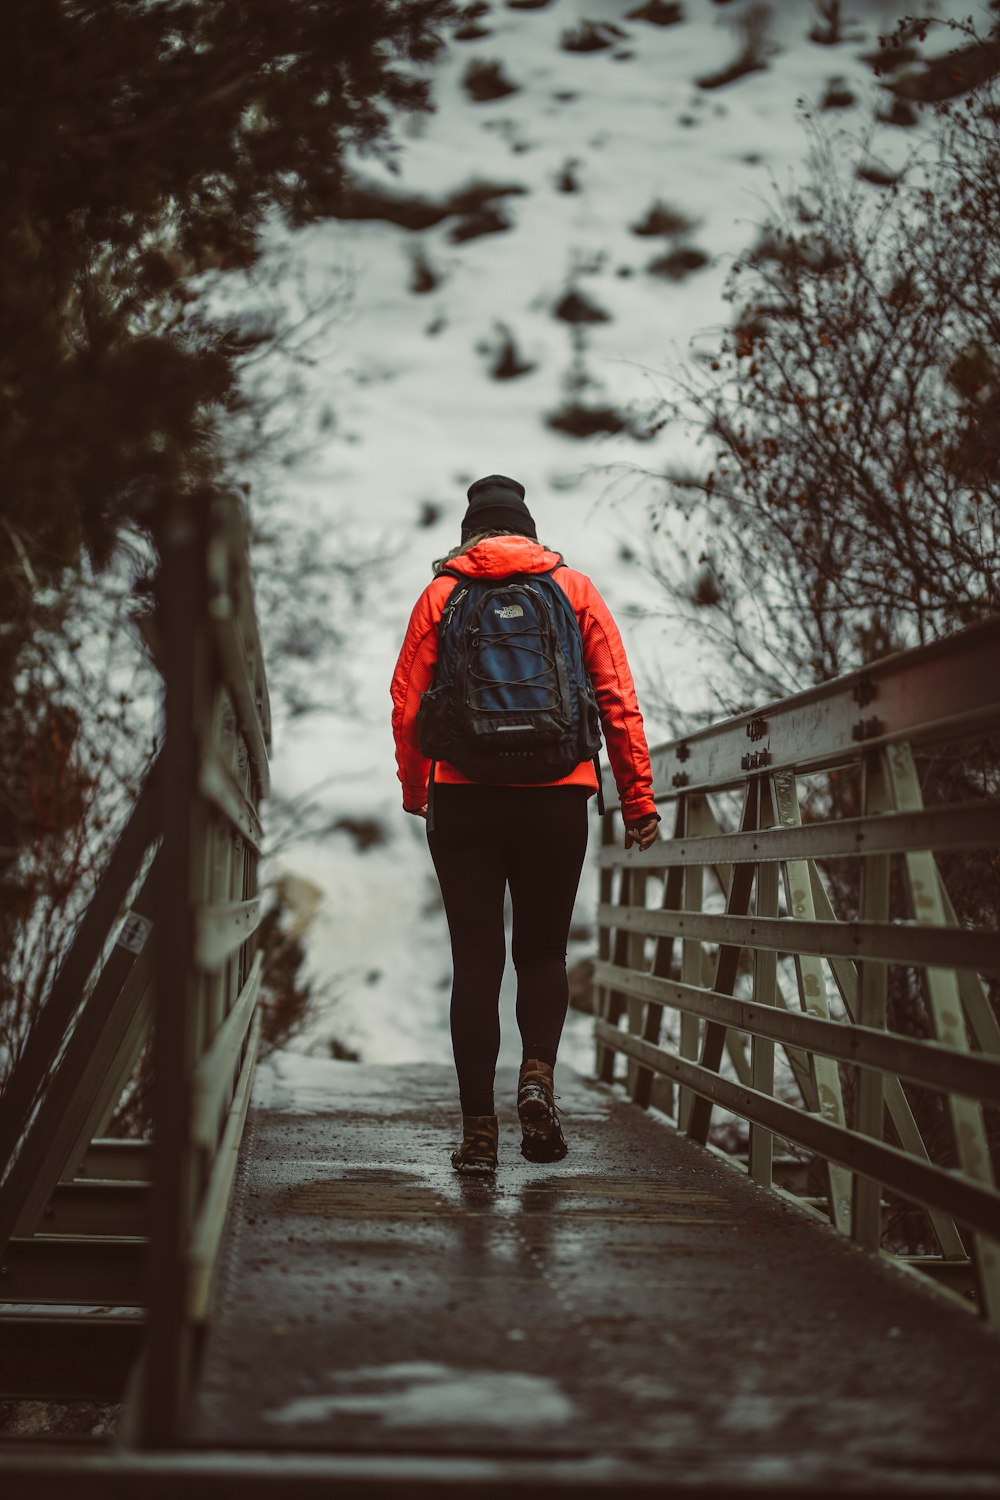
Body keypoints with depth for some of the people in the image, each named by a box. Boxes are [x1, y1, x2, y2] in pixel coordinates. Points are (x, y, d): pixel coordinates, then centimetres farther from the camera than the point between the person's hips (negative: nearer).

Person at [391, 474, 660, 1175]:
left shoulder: (439, 595, 8)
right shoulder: (575, 589, 9)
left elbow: (408, 705, 4)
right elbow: (618, 699, 2)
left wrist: (416, 792, 17)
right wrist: (639, 798, 3)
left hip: (464, 798, 0)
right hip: (557, 798, 0)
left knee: (476, 960, 4)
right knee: (543, 950, 15)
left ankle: (479, 1128, 1)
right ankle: (538, 1076, -9)